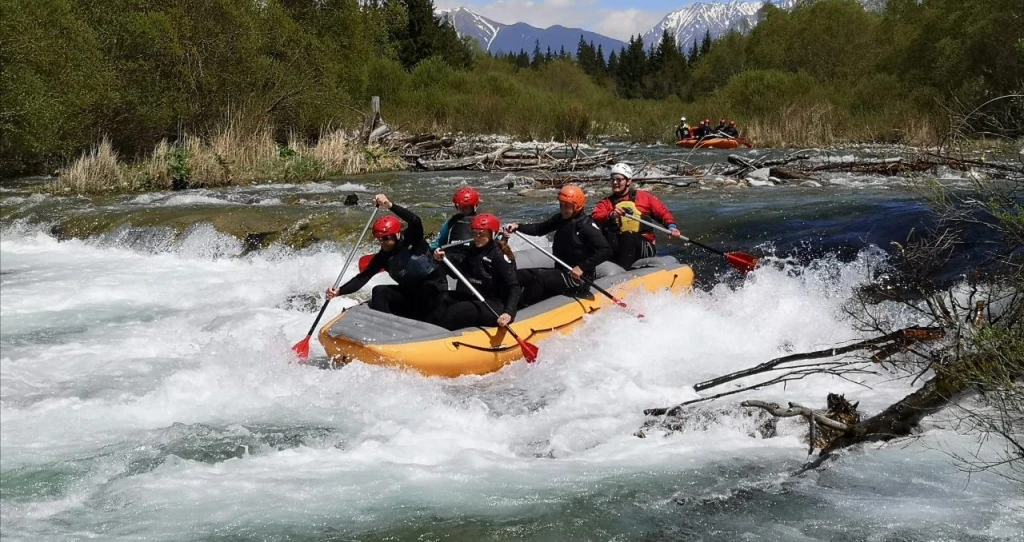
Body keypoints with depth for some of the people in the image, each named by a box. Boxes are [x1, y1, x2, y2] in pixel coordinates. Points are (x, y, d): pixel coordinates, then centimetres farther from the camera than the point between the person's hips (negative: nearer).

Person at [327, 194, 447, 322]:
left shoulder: (413, 242, -16)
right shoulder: (383, 257, -1)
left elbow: (415, 222, -36)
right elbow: (363, 277, -6)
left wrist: (390, 206, -46)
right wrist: (340, 291, -21)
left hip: (434, 289, -5)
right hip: (409, 294, 5)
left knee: (429, 287, -38)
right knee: (379, 291, -14)